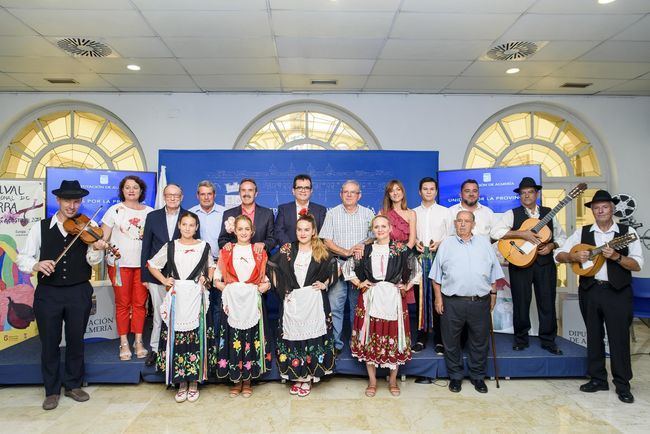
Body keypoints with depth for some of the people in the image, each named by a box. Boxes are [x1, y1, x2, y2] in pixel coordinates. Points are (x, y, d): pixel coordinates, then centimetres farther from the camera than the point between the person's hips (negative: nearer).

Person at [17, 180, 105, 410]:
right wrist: (36, 265, -23)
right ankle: (52, 390, 26)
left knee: (76, 341, 12)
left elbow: (92, 260, -11)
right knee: (49, 343, 9)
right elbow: (22, 258, -1)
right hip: (48, 293, 0)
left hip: (79, 293, 0)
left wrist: (97, 249, -34)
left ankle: (73, 385, 30)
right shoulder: (41, 227, 1)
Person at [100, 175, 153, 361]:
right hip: (120, 263, -1)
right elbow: (104, 237, 1)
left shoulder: (149, 212, 6)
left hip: (142, 263, 1)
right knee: (122, 304, 5)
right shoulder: (115, 210, 2)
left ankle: (138, 341, 16)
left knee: (140, 303, 5)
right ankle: (124, 343, 15)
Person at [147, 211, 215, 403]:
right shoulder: (170, 247, 5)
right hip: (176, 298, 1)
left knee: (196, 338, 0)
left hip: (196, 298, -1)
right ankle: (181, 384, 16)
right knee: (176, 339, 2)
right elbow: (151, 264, 14)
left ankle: (194, 382, 15)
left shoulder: (204, 247, 5)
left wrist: (207, 279, 4)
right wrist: (164, 280, 3)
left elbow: (211, 266, 21)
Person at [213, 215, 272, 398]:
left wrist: (265, 285, -10)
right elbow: (217, 280, 5)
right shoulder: (226, 251, 7)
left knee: (251, 340, 3)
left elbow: (266, 278, 10)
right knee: (233, 340, 2)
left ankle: (247, 380, 20)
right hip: (232, 302, 0)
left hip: (253, 303, 0)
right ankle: (236, 381, 20)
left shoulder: (259, 252, 10)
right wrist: (229, 288, -10)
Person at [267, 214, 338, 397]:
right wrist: (280, 288, 1)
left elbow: (335, 269, 12)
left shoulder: (322, 251, 4)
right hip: (292, 303, 1)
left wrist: (325, 284, -1)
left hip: (314, 302, -1)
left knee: (312, 337, 0)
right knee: (292, 338, 2)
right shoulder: (287, 250, 5)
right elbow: (272, 267, 9)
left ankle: (308, 377, 15)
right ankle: (298, 376, 18)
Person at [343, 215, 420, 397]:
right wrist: (359, 284, 5)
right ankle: (372, 380, 21)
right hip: (370, 299, 1)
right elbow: (347, 267, 13)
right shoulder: (365, 249, 4)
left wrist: (406, 287, 4)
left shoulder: (401, 249, 0)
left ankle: (393, 379, 24)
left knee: (394, 338, 4)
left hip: (393, 299, -1)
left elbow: (416, 269, 10)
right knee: (369, 338, 5)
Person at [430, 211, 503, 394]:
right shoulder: (446, 244, 5)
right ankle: (456, 376, 25)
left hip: (480, 302, 1)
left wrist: (493, 294, 9)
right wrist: (438, 298, -1)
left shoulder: (484, 243, 11)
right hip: (452, 302, -1)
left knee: (480, 341, 11)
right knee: (451, 341, 8)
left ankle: (478, 376, 29)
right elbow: (437, 275, 4)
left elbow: (493, 273, 14)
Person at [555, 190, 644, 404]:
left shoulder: (627, 232, 1)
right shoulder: (582, 232, 6)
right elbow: (559, 255, 5)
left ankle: (623, 385, 14)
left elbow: (637, 265, -4)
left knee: (619, 337, 1)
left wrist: (616, 257, -20)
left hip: (618, 292, -2)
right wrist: (574, 256, -13)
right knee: (594, 336, 11)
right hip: (589, 290, 2)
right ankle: (597, 379, 24)